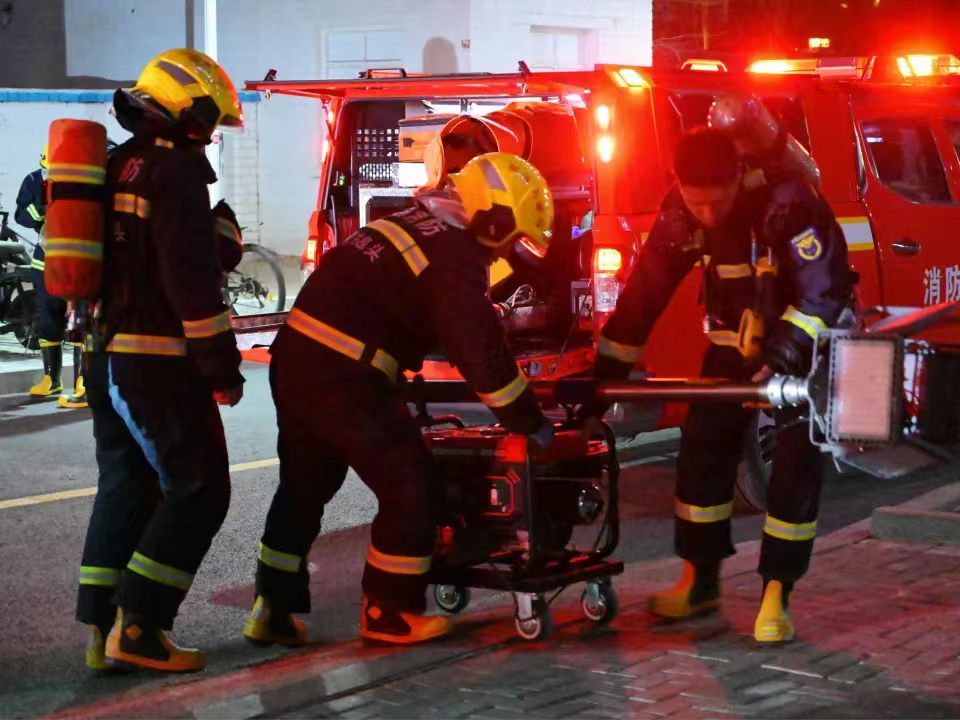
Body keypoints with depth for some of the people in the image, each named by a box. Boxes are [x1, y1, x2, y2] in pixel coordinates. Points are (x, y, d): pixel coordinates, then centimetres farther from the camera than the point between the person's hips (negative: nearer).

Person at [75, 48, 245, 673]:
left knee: (126, 487, 14)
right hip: (159, 364, -9)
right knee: (198, 493, -3)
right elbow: (191, 281, -20)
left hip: (105, 357, 9)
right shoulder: (176, 172, -14)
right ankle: (137, 628, -6)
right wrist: (223, 368, -16)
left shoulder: (116, 167, 15)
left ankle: (104, 631, 13)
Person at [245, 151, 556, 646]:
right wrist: (531, 424, -1)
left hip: (295, 354, 9)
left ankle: (272, 610, 23)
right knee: (408, 486, 3)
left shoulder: (413, 226, 19)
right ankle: (389, 614, 12)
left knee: (304, 487, 19)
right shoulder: (456, 261, -11)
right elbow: (483, 356, -11)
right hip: (343, 377, -9)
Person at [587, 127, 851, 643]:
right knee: (702, 449, 2)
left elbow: (824, 284, -33)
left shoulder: (787, 200, -30)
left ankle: (776, 594, -1)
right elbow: (645, 290, -10)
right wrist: (607, 368, -12)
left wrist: (787, 348, -42)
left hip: (802, 342, -4)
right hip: (733, 342, 5)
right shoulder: (679, 213, -14)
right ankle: (700, 580, 16)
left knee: (797, 461, -9)